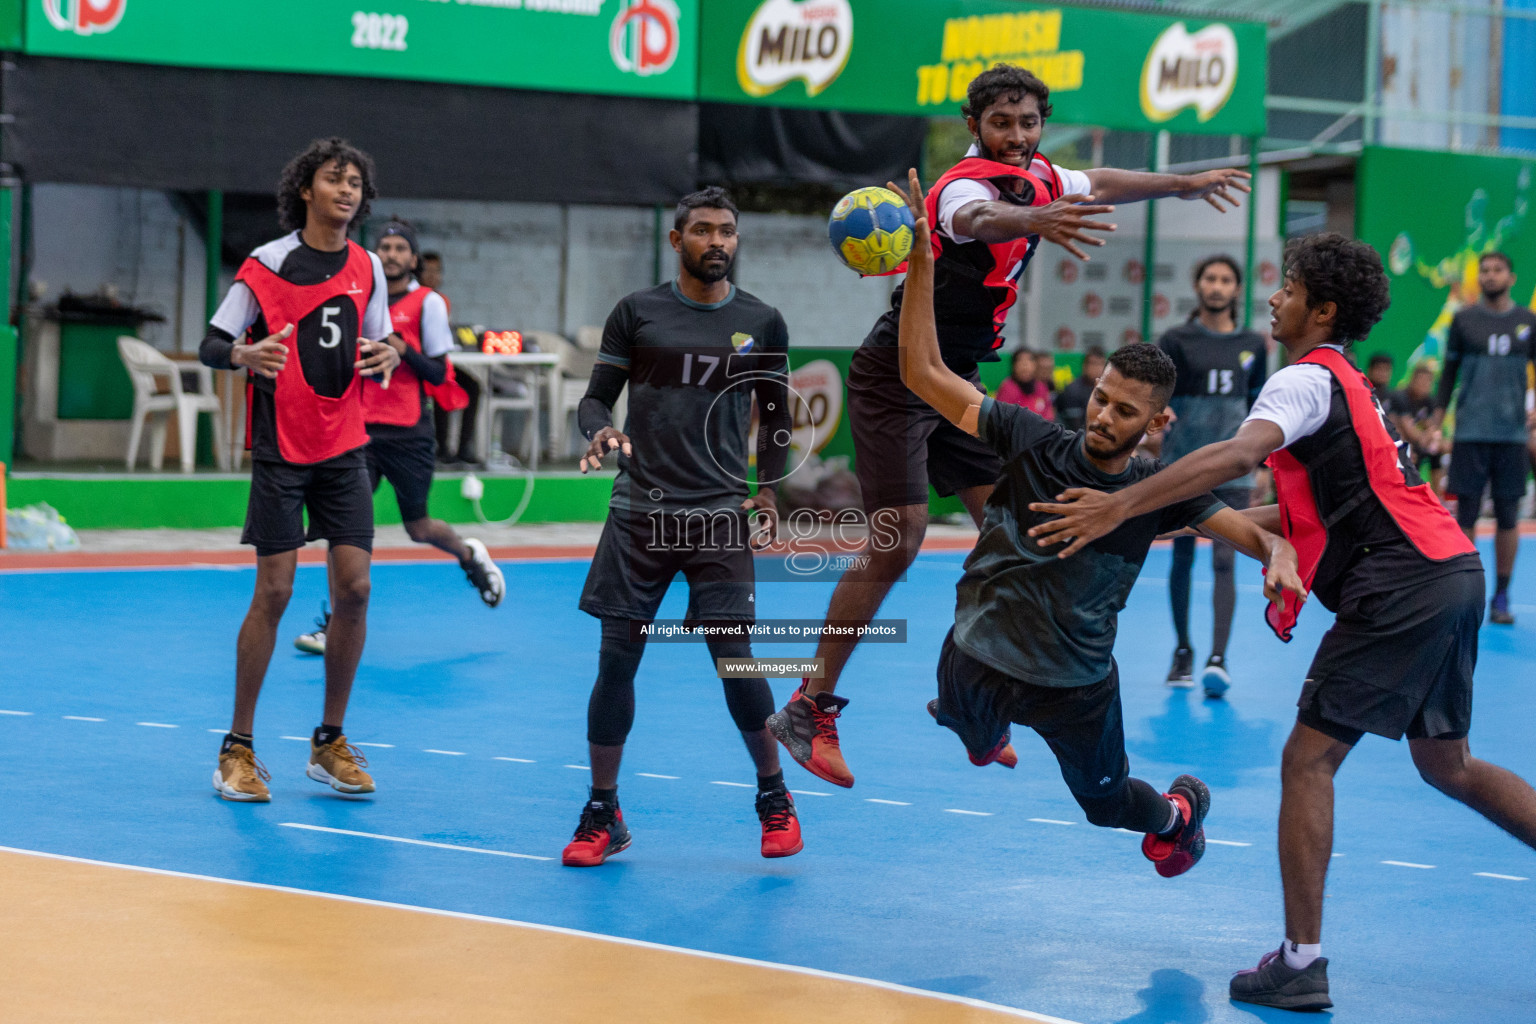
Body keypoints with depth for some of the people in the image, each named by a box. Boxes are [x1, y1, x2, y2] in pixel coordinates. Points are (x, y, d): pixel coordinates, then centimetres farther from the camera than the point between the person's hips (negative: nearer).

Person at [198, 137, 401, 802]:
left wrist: (387, 356, -7)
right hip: (281, 449, -4)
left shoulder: (367, 267, 8)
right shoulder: (267, 264, -6)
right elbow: (212, 346, -5)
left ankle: (329, 744, 11)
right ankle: (238, 748, 5)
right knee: (273, 592, -6)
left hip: (345, 449, 4)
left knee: (354, 587, -2)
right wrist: (247, 354, -26)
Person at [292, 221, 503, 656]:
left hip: (409, 435, -3)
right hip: (363, 428, 3)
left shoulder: (427, 303, -4)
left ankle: (471, 555, 41)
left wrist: (403, 350, -21)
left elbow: (438, 375, -8)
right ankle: (335, 625, -8)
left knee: (419, 529, 8)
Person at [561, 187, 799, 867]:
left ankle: (774, 797, 14)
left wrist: (768, 488, 3)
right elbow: (595, 398, 5)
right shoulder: (636, 313, 4)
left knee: (734, 658, -7)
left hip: (719, 513, 0)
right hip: (639, 511, 0)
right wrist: (600, 432, -17)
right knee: (616, 658, -1)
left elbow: (775, 415, 15)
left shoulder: (761, 323, 7)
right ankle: (602, 815, 10)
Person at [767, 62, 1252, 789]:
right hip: (893, 380, -9)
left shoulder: (1039, 179, 4)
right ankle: (809, 709, -6)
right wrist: (1033, 221, -71)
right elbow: (978, 216, -49)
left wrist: (1184, 183, 35)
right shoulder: (966, 183, -23)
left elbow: (1099, 185, 28)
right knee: (896, 544, -14)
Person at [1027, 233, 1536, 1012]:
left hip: (1397, 583, -10)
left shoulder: (1307, 378, -7)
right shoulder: (1343, 382, 23)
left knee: (1308, 762, -6)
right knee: (1447, 766, 20)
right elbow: (1310, 511, 25)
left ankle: (1300, 963, -6)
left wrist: (1119, 506, -28)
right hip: (1451, 570, 10)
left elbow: (1238, 455, -26)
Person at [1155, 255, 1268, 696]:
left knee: (1225, 560, -10)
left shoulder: (1252, 345, 8)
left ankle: (1218, 659, -16)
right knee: (1182, 557, 6)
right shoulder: (1177, 340, 0)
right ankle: (1183, 651, 22)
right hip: (1183, 464, -1)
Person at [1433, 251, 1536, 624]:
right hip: (1470, 434, -1)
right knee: (1466, 513, -1)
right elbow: (1449, 373, 8)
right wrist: (1436, 425, 3)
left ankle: (1501, 597, 10)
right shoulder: (1463, 319, 3)